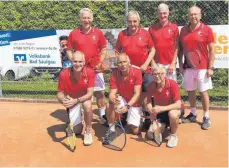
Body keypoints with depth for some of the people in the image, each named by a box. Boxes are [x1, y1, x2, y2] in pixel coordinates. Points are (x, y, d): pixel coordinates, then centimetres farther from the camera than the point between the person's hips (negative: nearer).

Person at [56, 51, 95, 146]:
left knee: (87, 105, -38)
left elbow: (90, 93, -27)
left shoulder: (90, 72, -26)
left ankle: (88, 132, -14)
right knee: (77, 130, -5)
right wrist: (63, 100, -38)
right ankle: (75, 123, 36)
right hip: (72, 100, 1)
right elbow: (60, 93, -15)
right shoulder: (64, 74, -25)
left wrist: (76, 101, -43)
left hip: (85, 98, 0)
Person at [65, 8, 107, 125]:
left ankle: (102, 116, 21)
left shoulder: (98, 32, 1)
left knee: (100, 93, 7)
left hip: (95, 69, 1)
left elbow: (103, 49, 8)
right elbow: (69, 50, 4)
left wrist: (100, 62, -5)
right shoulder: (73, 33, -1)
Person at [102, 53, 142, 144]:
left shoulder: (137, 72, -26)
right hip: (121, 99, 2)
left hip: (134, 102, -1)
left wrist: (128, 106, -42)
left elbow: (137, 94, -27)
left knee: (136, 131, -6)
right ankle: (111, 130, -10)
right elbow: (112, 94, -22)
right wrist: (113, 100, -47)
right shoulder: (114, 74, -19)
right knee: (109, 105, -32)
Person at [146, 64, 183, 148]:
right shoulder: (151, 86, -11)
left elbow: (178, 104, -29)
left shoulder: (172, 84, -24)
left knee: (172, 114, -40)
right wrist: (152, 111, -31)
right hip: (159, 114, 4)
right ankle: (163, 125, 23)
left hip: (173, 109, -4)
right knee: (151, 134, -11)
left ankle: (173, 135, -11)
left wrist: (162, 108, -41)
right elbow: (149, 103, -7)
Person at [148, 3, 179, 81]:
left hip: (170, 65, -1)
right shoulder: (152, 28, 5)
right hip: (156, 64, 1)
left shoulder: (174, 27, 2)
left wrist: (173, 63, -4)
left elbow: (176, 47, 2)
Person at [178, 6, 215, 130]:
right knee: (190, 91, 12)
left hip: (202, 67, -4)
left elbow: (212, 50, -5)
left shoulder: (207, 30, -5)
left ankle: (206, 117, 15)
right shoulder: (183, 30, 6)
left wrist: (210, 67, -9)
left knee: (203, 92, 3)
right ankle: (193, 114, 28)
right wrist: (180, 64, 6)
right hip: (188, 67, 4)